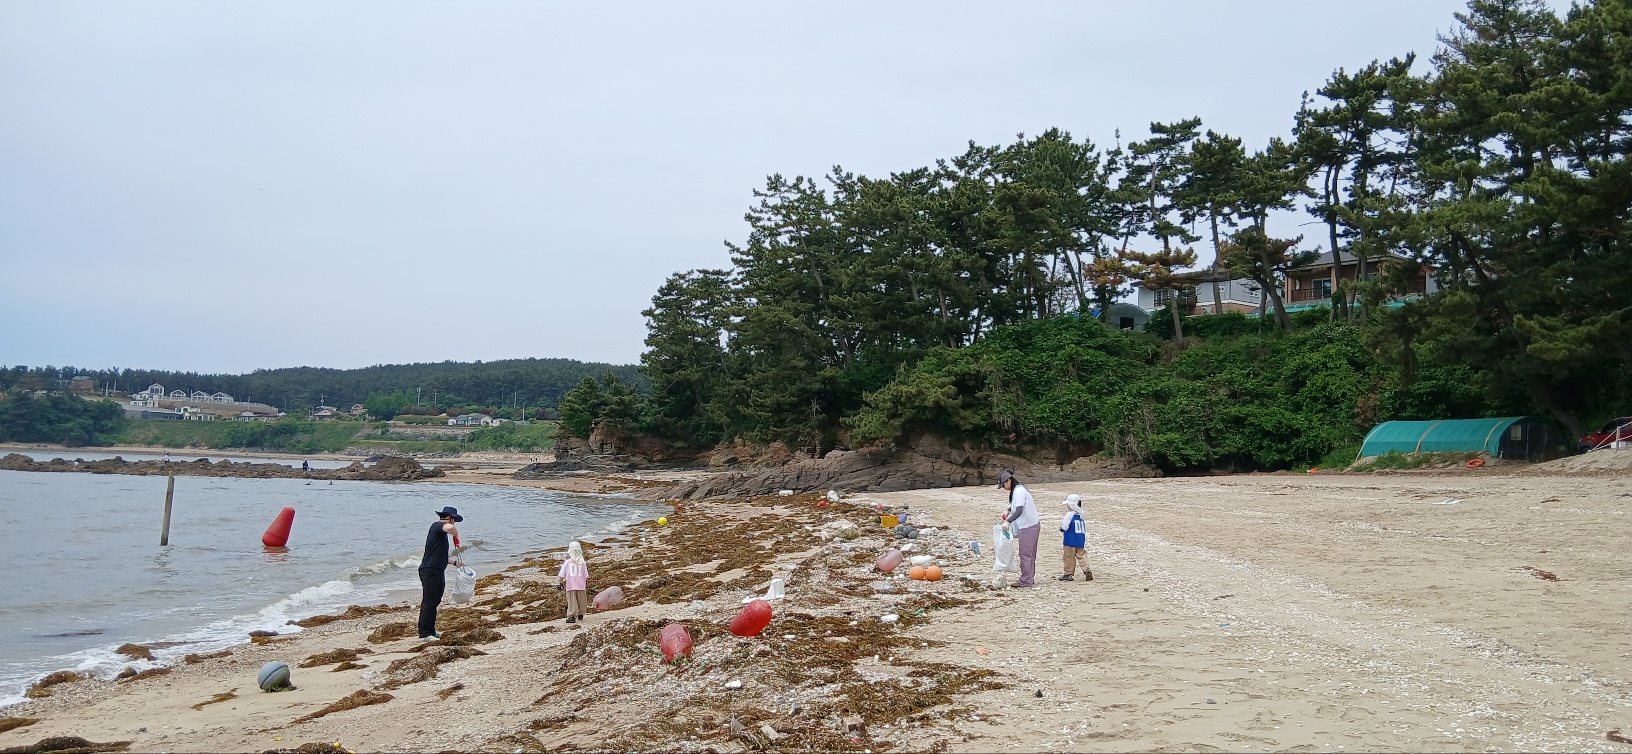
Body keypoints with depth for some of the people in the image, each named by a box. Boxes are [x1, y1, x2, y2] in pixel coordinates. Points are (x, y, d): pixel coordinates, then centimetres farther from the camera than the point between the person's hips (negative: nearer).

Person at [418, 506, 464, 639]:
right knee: (428, 602, -6)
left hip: (438, 571, 10)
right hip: (430, 571, -10)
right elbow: (450, 527, -33)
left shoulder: (442, 533, 21)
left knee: (434, 602, 14)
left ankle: (431, 631, 22)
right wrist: (456, 536, -14)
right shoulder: (436, 526, -8)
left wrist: (455, 562, 25)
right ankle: (424, 633, -2)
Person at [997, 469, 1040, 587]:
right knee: (1030, 554, 15)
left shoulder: (1019, 491, -20)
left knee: (1025, 554, -5)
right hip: (1032, 524, 10)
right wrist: (1008, 511, 24)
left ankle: (1026, 581, -1)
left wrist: (1008, 522, -36)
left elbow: (1019, 511, -29)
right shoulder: (1018, 489, 12)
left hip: (1028, 526, -10)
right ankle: (1030, 579, 22)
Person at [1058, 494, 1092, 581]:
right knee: (1081, 556, 11)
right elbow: (1085, 528, 12)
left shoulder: (1069, 514, -15)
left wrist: (1061, 529, 4)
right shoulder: (1081, 515, 7)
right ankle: (1087, 571, -2)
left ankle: (1068, 574, 10)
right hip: (1081, 540, 6)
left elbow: (1064, 527, -18)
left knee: (1069, 557, 3)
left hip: (1070, 541, -6)